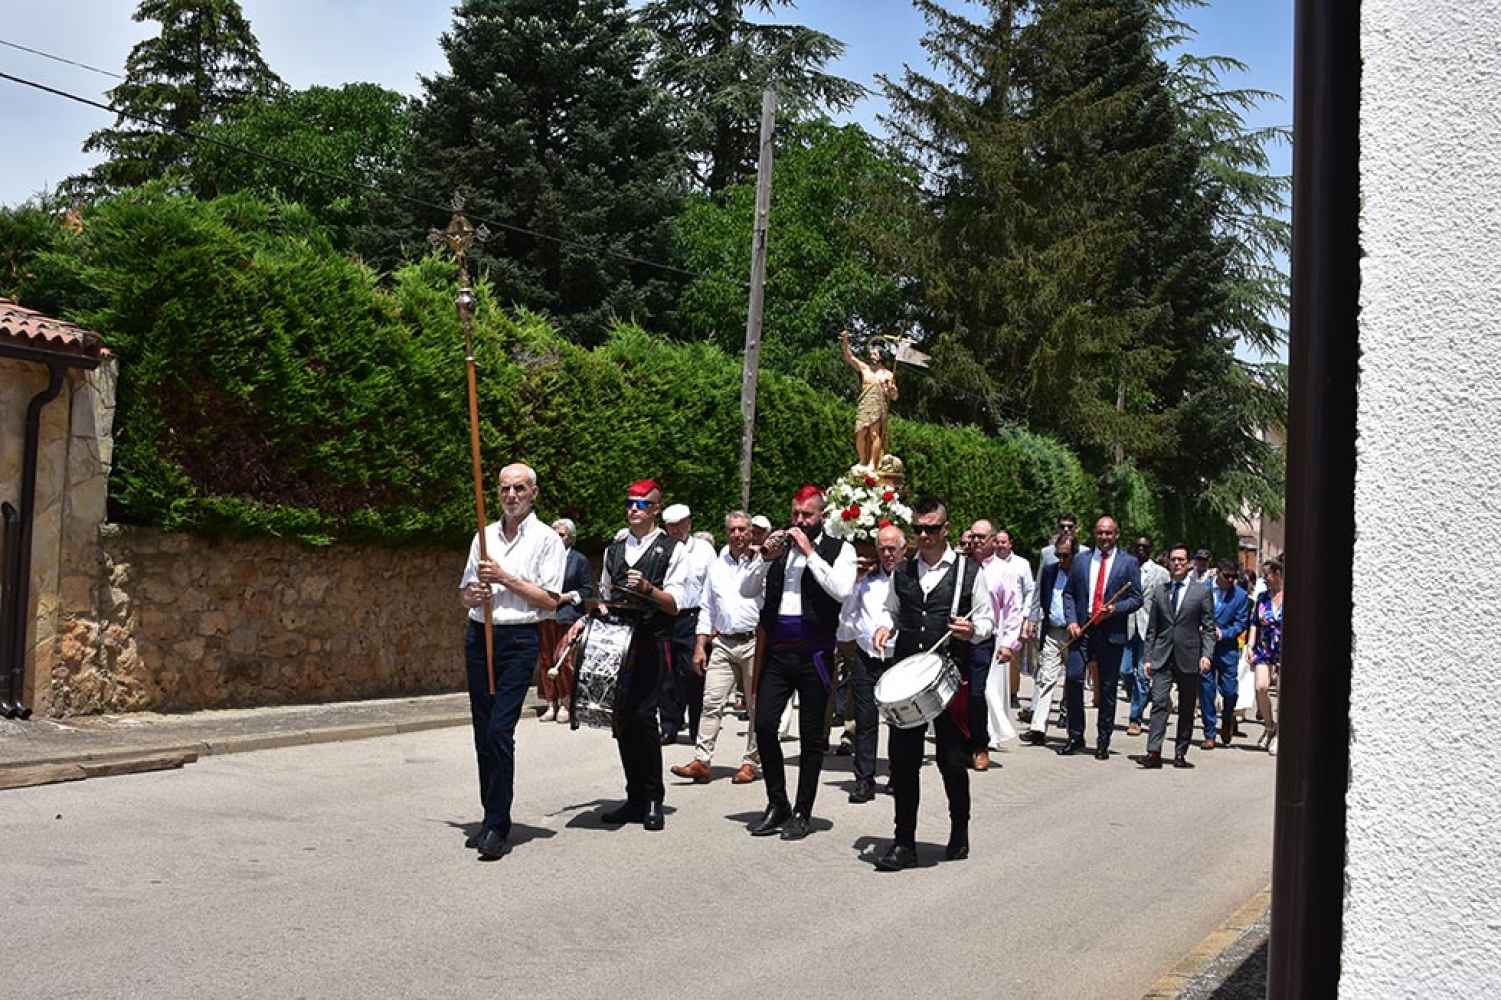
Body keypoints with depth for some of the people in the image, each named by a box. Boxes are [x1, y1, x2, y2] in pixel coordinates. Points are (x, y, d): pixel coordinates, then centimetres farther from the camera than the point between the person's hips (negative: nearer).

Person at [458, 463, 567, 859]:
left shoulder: (547, 540, -1)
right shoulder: (485, 535, 15)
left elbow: (550, 601, -8)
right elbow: (464, 592, 20)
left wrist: (505, 578, -12)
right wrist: (473, 594, -3)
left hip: (519, 640, -5)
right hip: (479, 636, 6)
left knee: (499, 731, -13)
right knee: (482, 733, 8)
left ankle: (497, 826, -7)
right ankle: (491, 816, 18)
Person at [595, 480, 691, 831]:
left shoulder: (672, 550, 2)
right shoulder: (614, 549, 19)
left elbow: (675, 602, -5)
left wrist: (647, 589, -21)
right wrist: (600, 611, 7)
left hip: (652, 642, -5)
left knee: (644, 716, -12)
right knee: (622, 719, 5)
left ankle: (653, 800, 0)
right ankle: (635, 798, 16)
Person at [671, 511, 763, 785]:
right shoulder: (717, 567, 14)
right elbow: (707, 610, 18)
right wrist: (700, 647, 13)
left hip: (754, 642, -4)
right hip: (723, 643, 4)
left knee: (756, 705, 4)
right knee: (712, 701, -3)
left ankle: (751, 763, 12)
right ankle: (701, 761, -4)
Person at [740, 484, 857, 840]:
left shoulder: (840, 550, 1)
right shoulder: (779, 544, 13)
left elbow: (841, 591, -17)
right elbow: (747, 590, 8)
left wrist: (810, 552, -14)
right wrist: (765, 557, -8)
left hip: (814, 653, -3)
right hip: (777, 650, 4)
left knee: (812, 736, 4)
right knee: (764, 724, -2)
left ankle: (802, 813, 15)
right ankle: (777, 805, 13)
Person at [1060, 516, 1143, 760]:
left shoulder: (1128, 562, 5)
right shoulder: (1081, 561, 11)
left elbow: (1136, 598, 2)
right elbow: (1069, 593, 12)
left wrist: (1115, 609, -14)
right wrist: (1071, 620, -2)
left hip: (1111, 632, -1)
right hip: (1082, 630, 1)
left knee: (1108, 687, 3)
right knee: (1073, 679, -10)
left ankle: (1103, 742, 13)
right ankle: (1075, 736, 4)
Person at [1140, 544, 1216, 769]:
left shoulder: (1201, 592, 5)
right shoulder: (1158, 590, 11)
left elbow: (1208, 628, 2)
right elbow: (1152, 628, 12)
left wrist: (1206, 655, -11)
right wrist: (1147, 657, 6)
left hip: (1189, 658, -1)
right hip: (1162, 658, 1)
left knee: (1186, 709, 6)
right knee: (1159, 703, -11)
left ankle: (1180, 754, 14)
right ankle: (1153, 753, -16)